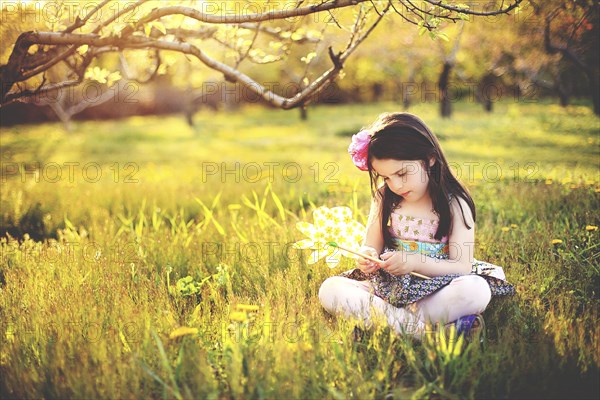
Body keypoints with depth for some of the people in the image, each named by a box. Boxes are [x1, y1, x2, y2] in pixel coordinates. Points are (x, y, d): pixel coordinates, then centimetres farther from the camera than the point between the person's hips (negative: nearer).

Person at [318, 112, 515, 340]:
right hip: (388, 286, 4)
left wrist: (416, 262, -24)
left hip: (437, 290, -4)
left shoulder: (454, 204, -5)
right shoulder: (384, 199, 5)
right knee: (329, 289, -21)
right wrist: (367, 255, -15)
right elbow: (371, 245, 10)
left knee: (477, 289, -34)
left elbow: (462, 267, -9)